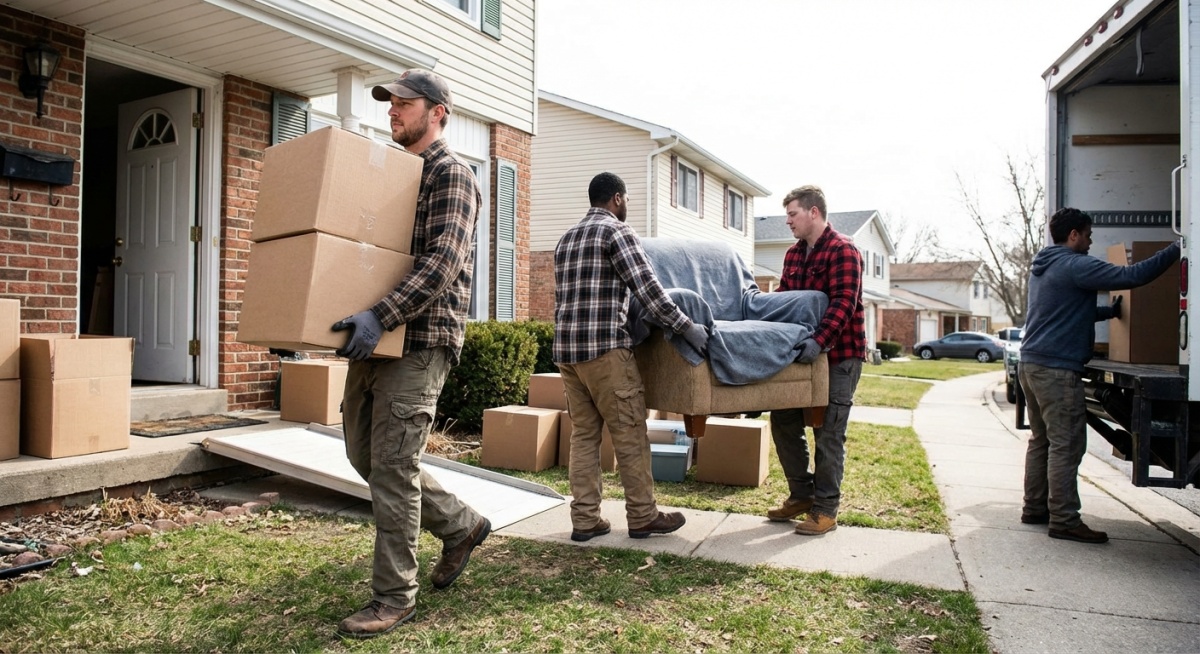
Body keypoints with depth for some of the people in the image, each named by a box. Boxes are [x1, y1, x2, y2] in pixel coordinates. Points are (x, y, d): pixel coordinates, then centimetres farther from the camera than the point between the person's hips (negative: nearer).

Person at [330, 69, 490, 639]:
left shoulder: (450, 175, -5)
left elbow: (445, 261, -19)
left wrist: (381, 317, -28)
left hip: (419, 339, -9)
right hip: (374, 338, 9)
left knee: (392, 464, -6)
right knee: (365, 454, 14)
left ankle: (394, 598, 8)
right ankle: (461, 525, 30)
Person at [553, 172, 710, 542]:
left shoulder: (566, 238, 21)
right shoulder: (617, 231, -3)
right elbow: (648, 289, -11)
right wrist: (687, 327, -8)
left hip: (566, 348, 8)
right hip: (603, 347, -8)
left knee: (584, 433, 10)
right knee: (629, 432, 1)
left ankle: (584, 520, 11)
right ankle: (642, 516, 9)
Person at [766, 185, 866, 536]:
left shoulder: (842, 251, -13)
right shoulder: (793, 254, 12)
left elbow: (843, 303, -23)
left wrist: (819, 340, -34)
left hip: (838, 355, -8)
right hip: (801, 352, 8)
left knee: (828, 432, -2)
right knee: (784, 420, 9)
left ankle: (825, 509, 10)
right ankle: (801, 494, 24)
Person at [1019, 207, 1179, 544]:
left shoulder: (1041, 267, 20)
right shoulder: (1075, 266, -10)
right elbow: (1133, 276, -16)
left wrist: (1110, 311, 33)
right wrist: (1175, 250, -5)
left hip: (1030, 363, 10)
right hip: (1057, 368, -10)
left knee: (1041, 439, 14)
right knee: (1066, 444, -6)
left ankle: (1035, 508, 19)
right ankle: (1064, 520, -4)